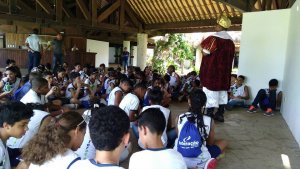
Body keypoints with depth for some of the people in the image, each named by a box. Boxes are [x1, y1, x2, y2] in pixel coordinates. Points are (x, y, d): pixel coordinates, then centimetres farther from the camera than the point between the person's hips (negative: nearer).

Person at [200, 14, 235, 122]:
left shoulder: (214, 38, -14)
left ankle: (209, 114, 2)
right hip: (225, 70, 8)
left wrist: (203, 47, 4)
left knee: (211, 91, -2)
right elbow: (230, 56, 16)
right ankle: (220, 114, 20)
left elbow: (205, 53, -16)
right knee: (222, 91, 13)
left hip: (212, 70, -7)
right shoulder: (230, 40, 11)